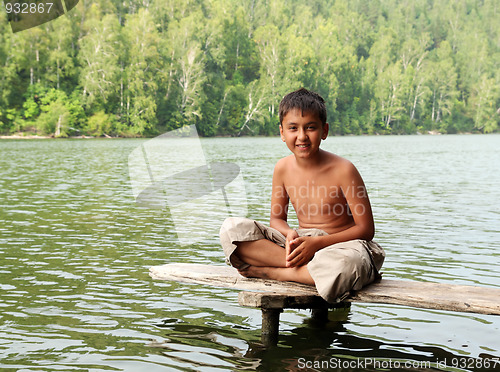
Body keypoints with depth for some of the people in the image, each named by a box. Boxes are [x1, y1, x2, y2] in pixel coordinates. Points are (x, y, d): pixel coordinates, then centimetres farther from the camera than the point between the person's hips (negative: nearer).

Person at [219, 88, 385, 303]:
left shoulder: (343, 170, -14)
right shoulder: (283, 168, -1)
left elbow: (366, 229, -11)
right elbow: (277, 217, 11)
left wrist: (317, 242, -20)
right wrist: (290, 234, -15)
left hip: (340, 245, -4)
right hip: (301, 241, 4)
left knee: (344, 265, -44)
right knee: (232, 229, -15)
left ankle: (270, 272, -17)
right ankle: (310, 269, -22)